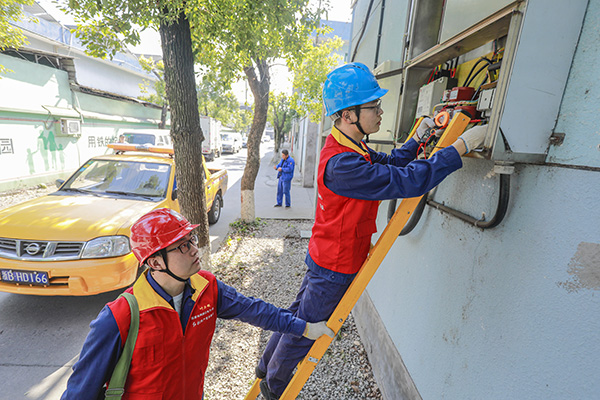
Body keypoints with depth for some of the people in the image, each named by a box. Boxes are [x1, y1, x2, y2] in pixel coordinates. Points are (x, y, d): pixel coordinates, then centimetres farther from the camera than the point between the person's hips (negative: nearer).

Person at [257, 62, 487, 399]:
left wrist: (418, 138, 3)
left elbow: (390, 164, 13)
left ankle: (266, 367, 52)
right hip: (335, 268, -9)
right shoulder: (342, 164, -31)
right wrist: (463, 146, -25)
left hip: (326, 259, 9)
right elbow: (407, 181, -33)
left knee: (298, 317, 26)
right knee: (303, 331, 15)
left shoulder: (352, 149, 3)